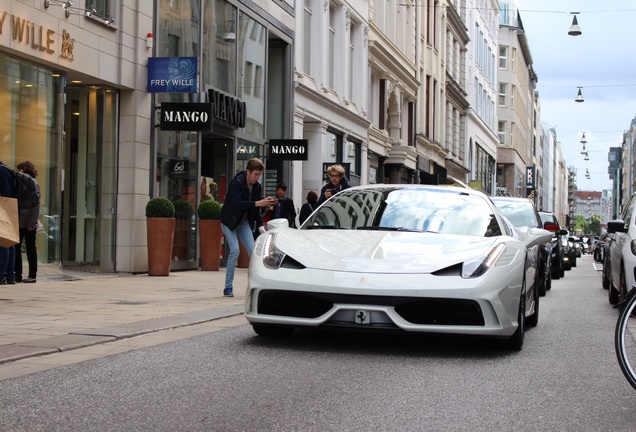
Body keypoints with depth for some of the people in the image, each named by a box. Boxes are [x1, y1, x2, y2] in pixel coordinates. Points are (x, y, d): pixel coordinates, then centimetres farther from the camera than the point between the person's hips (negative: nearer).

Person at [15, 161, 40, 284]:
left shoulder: (33, 184, -8)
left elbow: (36, 205, -13)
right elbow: (17, 203, 17)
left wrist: (31, 223, -17)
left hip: (28, 224, -7)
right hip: (19, 222, 7)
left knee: (31, 249, 1)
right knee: (15, 247, 6)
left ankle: (32, 275, 7)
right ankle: (17, 274, 12)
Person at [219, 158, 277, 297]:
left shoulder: (257, 187, -3)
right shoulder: (237, 183, -22)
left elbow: (256, 209, 4)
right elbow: (237, 204, -34)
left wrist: (260, 225, -8)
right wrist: (258, 203, -39)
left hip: (244, 222, 6)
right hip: (229, 221, -6)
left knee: (253, 251, -4)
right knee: (235, 250, -17)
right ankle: (228, 287, -8)